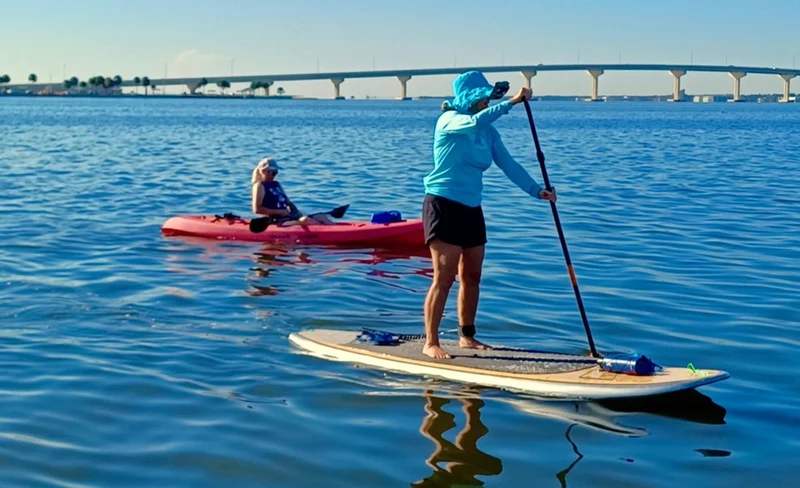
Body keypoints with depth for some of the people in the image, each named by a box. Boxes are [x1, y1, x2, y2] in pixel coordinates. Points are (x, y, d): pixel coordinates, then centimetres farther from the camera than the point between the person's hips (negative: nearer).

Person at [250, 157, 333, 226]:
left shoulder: (277, 185, 22)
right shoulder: (259, 186, -3)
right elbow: (257, 209, -14)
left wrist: (297, 212, 3)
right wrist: (280, 212, -16)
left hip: (289, 218, 9)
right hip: (277, 222, -9)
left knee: (321, 217, -8)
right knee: (305, 219, -33)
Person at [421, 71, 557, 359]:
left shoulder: (488, 132, 11)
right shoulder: (449, 120, -9)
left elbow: (508, 164, 4)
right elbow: (475, 122, -32)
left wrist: (536, 190, -7)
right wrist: (512, 102, -35)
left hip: (471, 208, 7)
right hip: (443, 205, -7)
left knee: (471, 277, 11)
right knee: (444, 278, -10)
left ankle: (466, 336, 23)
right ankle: (430, 343, -5)